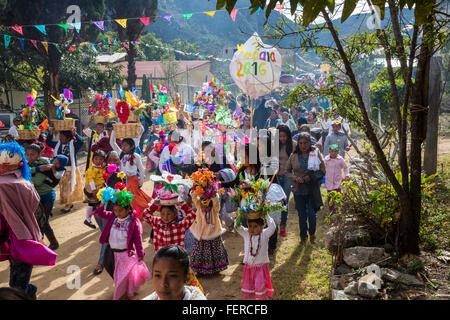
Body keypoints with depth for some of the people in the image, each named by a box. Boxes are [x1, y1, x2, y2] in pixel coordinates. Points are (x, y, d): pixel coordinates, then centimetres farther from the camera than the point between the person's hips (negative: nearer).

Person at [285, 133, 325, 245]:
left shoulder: (316, 153, -3)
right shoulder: (294, 156, 1)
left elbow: (323, 171, -2)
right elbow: (287, 171, 8)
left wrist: (311, 177, -17)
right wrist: (295, 178, -11)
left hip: (312, 190, -2)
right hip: (298, 190, 2)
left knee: (311, 213, -1)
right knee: (301, 215, 9)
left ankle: (312, 233, 29)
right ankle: (303, 236, 28)